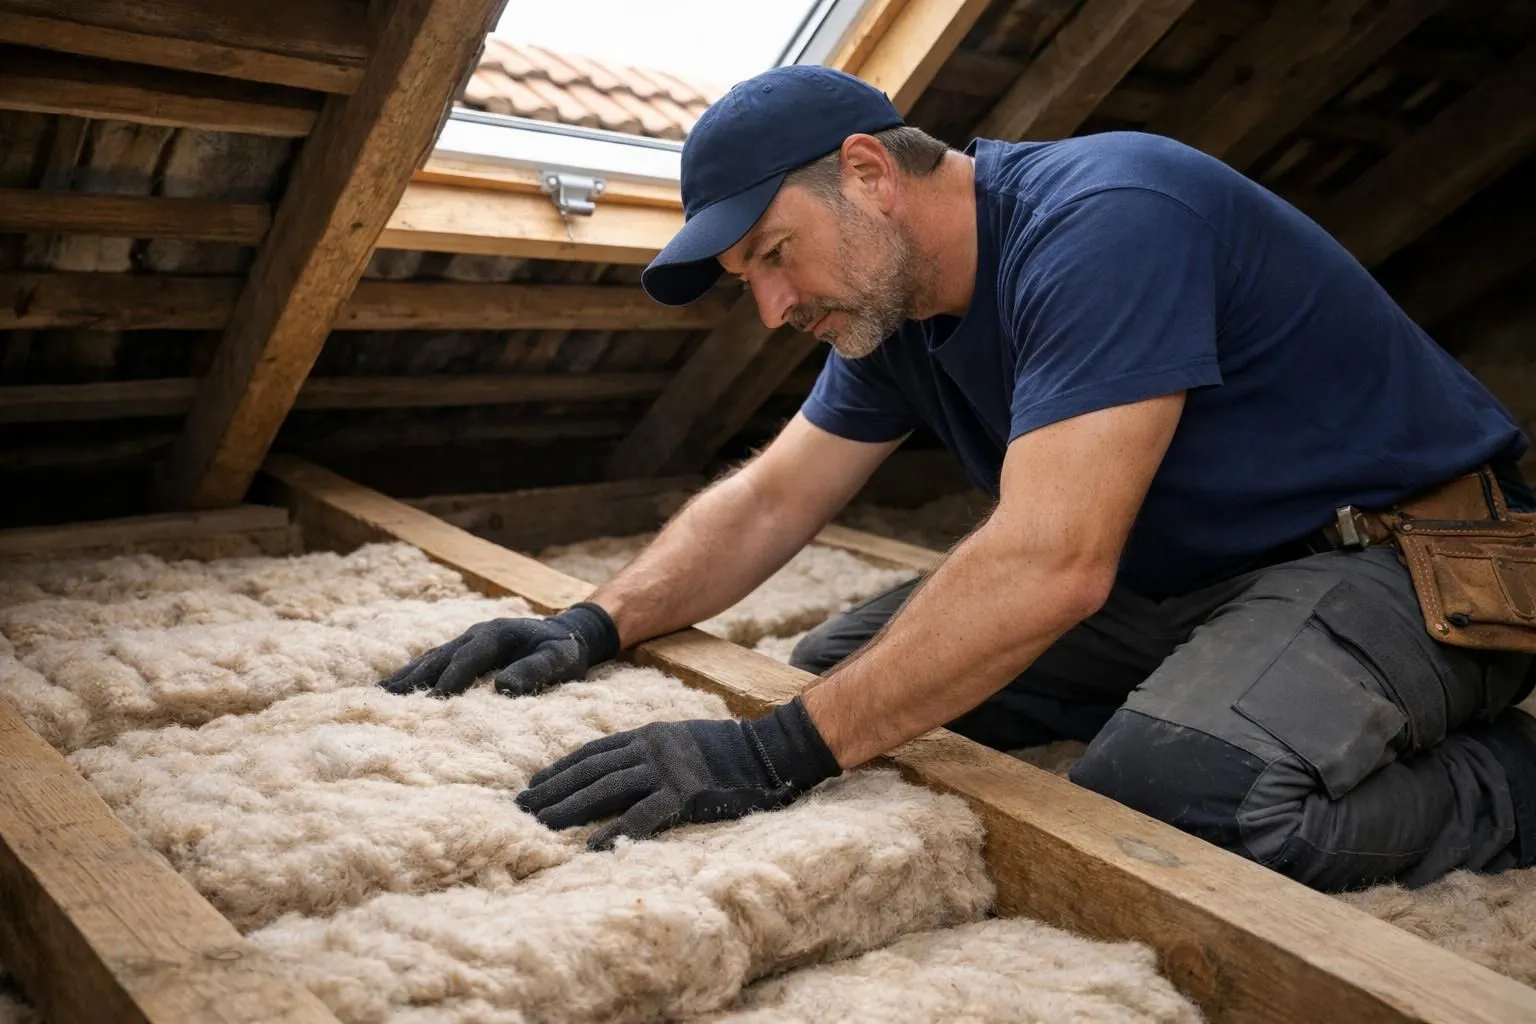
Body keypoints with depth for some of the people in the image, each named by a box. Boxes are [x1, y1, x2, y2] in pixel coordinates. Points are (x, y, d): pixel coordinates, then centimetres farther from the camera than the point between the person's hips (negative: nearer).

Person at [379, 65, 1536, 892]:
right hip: (1172, 581, 8)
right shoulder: (889, 307, 3)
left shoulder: (1102, 222, -26)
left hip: (1400, 558, -8)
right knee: (848, 666, 1)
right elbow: (768, 499, 7)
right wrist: (599, 624, -9)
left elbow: (1050, 564, -35)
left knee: (1168, 794, -37)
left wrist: (778, 753, -35)